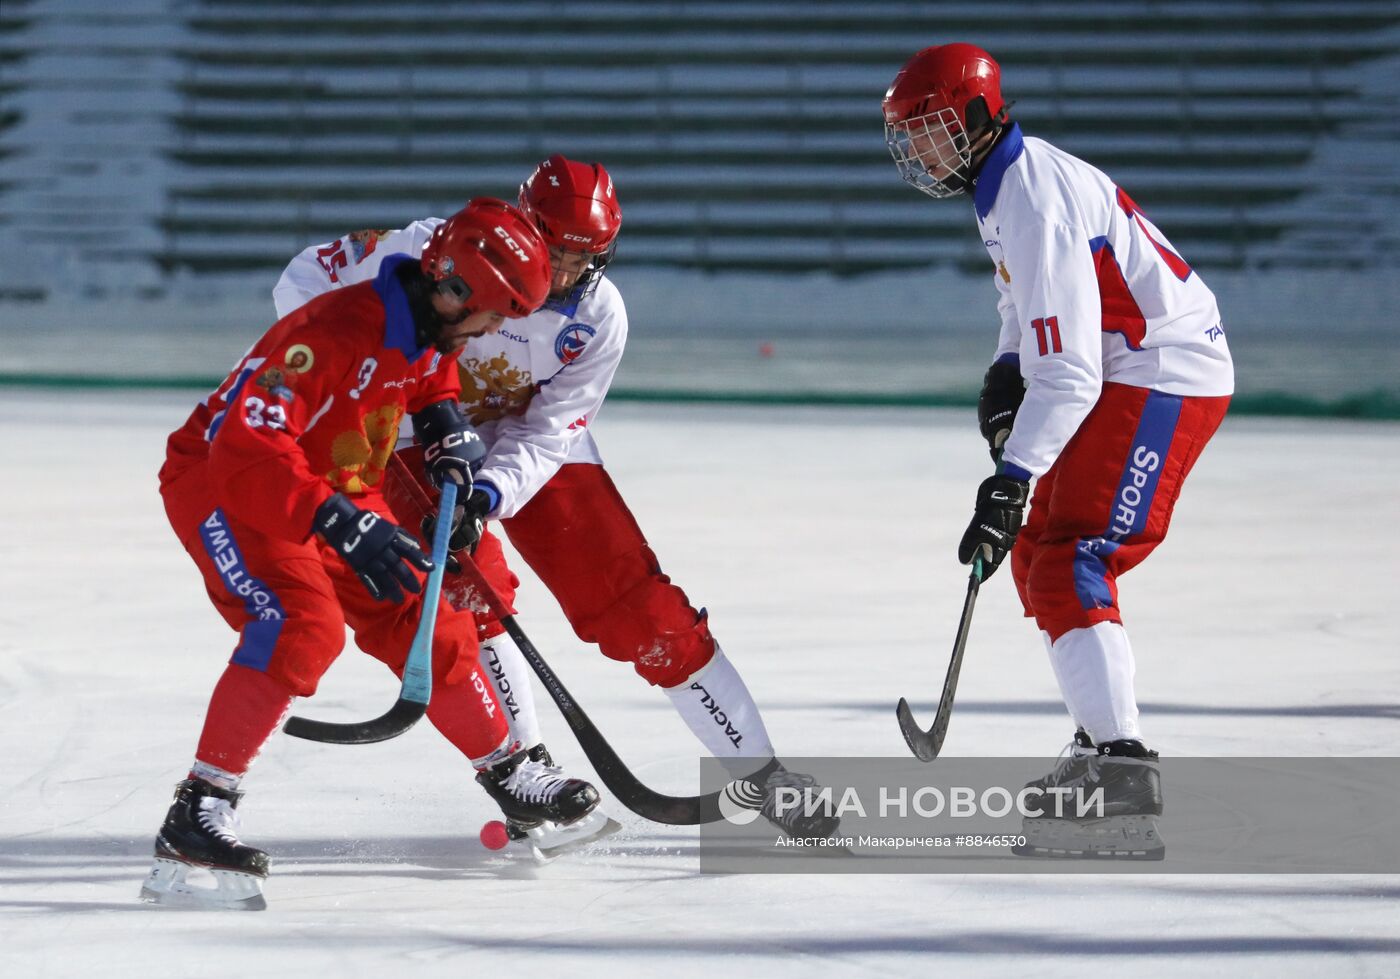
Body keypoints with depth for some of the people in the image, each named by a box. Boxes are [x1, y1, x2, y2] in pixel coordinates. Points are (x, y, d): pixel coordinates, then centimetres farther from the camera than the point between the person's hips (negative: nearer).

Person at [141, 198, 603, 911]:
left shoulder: (428, 327, -5)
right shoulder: (331, 335, -33)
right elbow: (247, 450, -40)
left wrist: (447, 430, 2)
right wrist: (347, 528, -45)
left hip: (336, 493, 8)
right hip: (221, 482, -8)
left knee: (427, 623, 8)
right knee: (304, 624, -30)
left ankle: (507, 771, 29)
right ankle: (199, 811, -30)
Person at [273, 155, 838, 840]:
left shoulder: (598, 316, -18)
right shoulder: (429, 254, -26)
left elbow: (543, 435, -19)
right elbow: (305, 282, -17)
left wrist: (486, 497, -36)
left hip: (537, 448, 2)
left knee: (638, 601, -5)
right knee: (468, 585, -26)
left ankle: (761, 775, 1)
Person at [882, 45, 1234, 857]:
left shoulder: (1037, 207, -23)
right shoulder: (1011, 179, 10)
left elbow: (1068, 373, -28)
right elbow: (1034, 303, 27)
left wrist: (1014, 480, -31)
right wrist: (1006, 372, 8)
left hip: (1162, 381, -11)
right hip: (1128, 372, 11)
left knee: (1069, 565, -19)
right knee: (1038, 551, 19)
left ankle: (1124, 766, -27)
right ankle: (1104, 738, 28)